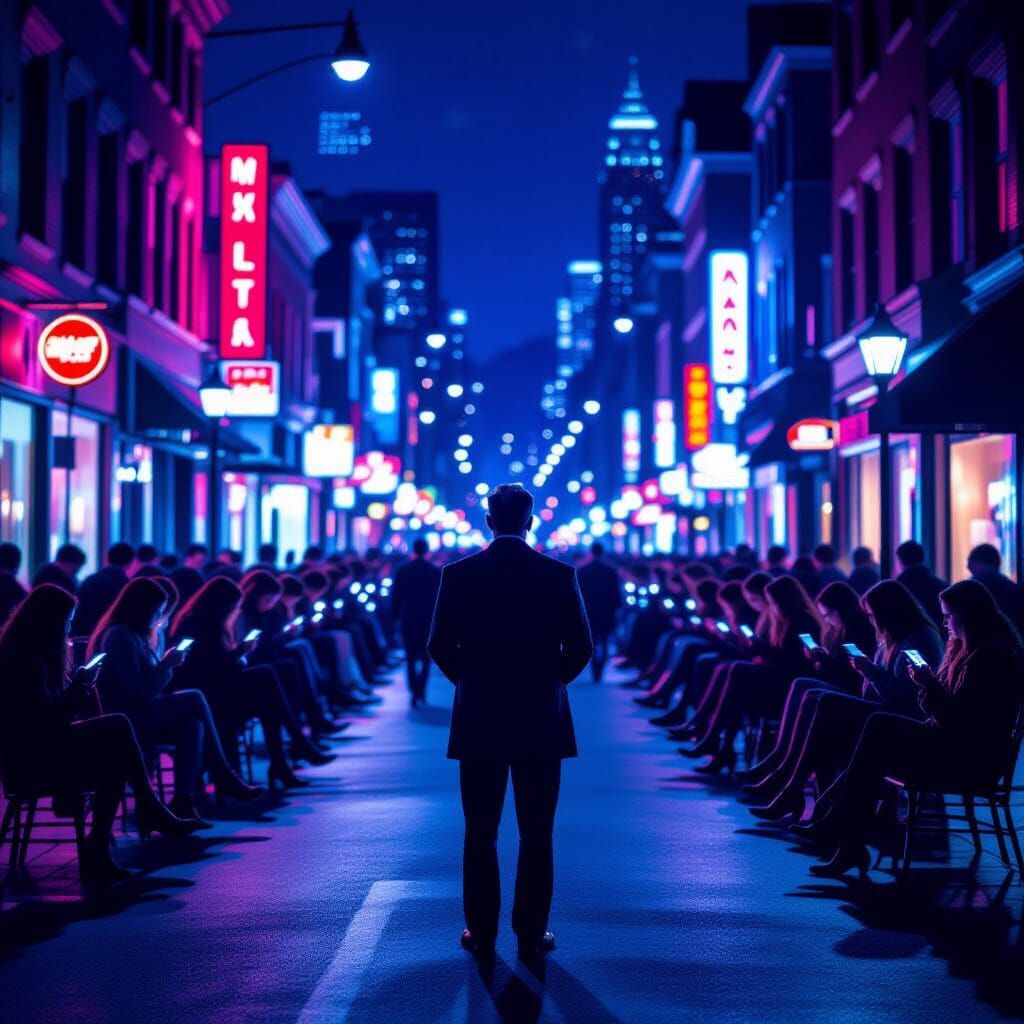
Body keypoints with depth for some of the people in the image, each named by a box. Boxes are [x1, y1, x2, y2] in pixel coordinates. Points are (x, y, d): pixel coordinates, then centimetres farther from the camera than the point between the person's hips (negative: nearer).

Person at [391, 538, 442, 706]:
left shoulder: (401, 570, -2)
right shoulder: (436, 571, -5)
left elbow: (395, 596, 0)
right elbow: (440, 597, -2)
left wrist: (397, 616, 9)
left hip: (407, 619, 0)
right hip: (428, 620, 0)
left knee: (411, 658, 7)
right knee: (425, 657, 11)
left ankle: (414, 692, -4)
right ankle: (421, 691, -4)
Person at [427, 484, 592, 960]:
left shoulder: (458, 574, -3)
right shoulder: (559, 575, -3)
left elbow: (439, 646, -2)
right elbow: (580, 648, -3)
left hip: (478, 720, 0)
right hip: (541, 719, 0)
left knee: (480, 833, 8)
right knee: (536, 835, 6)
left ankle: (481, 933, 11)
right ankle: (531, 934, 8)